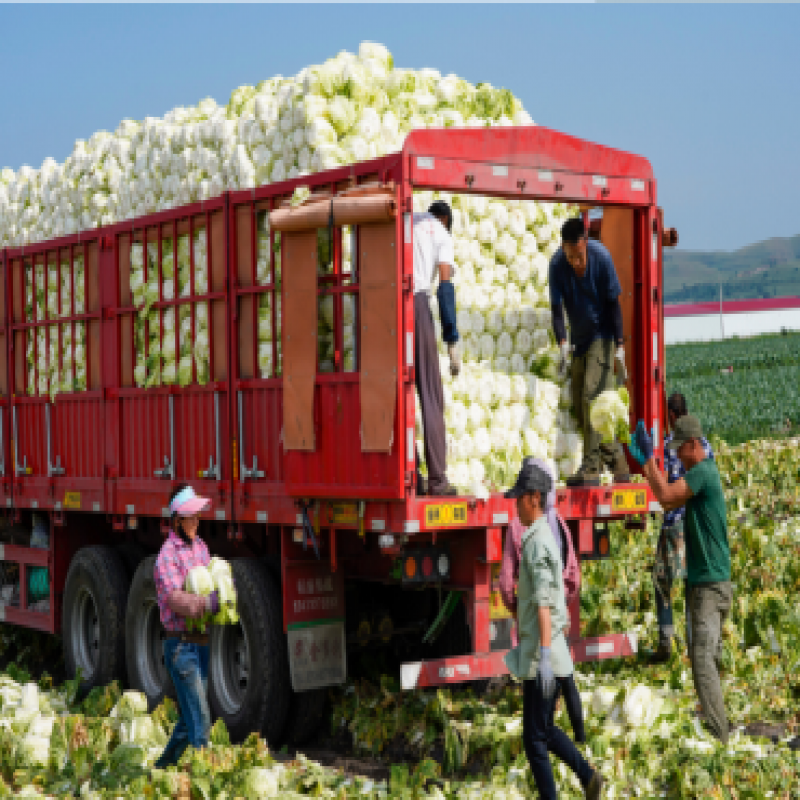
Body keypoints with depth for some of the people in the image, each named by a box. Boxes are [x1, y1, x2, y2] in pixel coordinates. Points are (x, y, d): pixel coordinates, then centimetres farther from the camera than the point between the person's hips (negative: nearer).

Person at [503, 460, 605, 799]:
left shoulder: (538, 542, -17)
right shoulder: (541, 538, 13)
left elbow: (544, 603, -24)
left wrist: (544, 656, -29)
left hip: (542, 657, -10)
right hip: (535, 653, 10)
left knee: (535, 737, -2)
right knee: (545, 729, 20)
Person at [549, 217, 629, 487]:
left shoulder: (601, 257, -20)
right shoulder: (557, 265, -14)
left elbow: (613, 305, -13)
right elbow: (556, 309, -12)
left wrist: (619, 348, -15)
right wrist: (562, 344, -28)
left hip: (602, 335, -5)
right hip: (578, 339, 5)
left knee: (592, 396, -17)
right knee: (579, 406, 3)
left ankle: (591, 468, -16)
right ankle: (618, 466, 9)